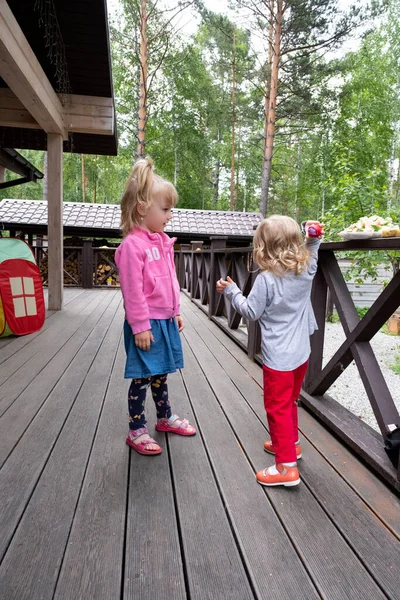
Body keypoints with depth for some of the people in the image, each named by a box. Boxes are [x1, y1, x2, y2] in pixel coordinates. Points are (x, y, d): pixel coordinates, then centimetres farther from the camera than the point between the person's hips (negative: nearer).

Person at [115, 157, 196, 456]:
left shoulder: (164, 241, 9)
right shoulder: (132, 244, -17)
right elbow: (132, 290, -19)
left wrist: (176, 311, 17)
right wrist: (141, 326, -18)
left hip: (165, 321, 8)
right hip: (146, 324, -8)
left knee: (160, 373, 22)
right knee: (142, 377, 5)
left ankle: (165, 417, 39)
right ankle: (137, 431, 21)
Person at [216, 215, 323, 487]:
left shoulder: (266, 279, -21)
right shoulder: (306, 271, -2)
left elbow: (252, 312, -11)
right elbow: (310, 258, 23)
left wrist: (232, 291, -1)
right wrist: (313, 240, 15)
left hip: (279, 357, -7)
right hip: (301, 352, 8)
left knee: (278, 408, 4)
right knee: (290, 401, 25)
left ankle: (287, 467, 12)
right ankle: (290, 442, 44)